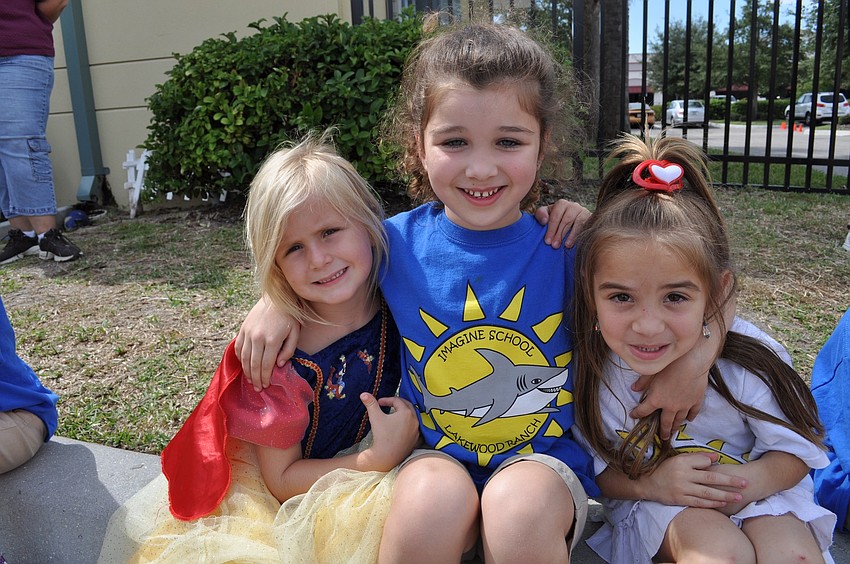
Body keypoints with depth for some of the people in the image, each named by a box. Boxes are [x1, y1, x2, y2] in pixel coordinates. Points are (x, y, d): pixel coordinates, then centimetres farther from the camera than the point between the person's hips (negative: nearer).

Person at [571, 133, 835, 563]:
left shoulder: (747, 358, -23)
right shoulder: (588, 368, -23)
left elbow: (798, 447, -7)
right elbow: (591, 467, -9)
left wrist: (754, 479, -28)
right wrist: (648, 483, -28)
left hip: (756, 494, 2)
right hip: (646, 500, -2)